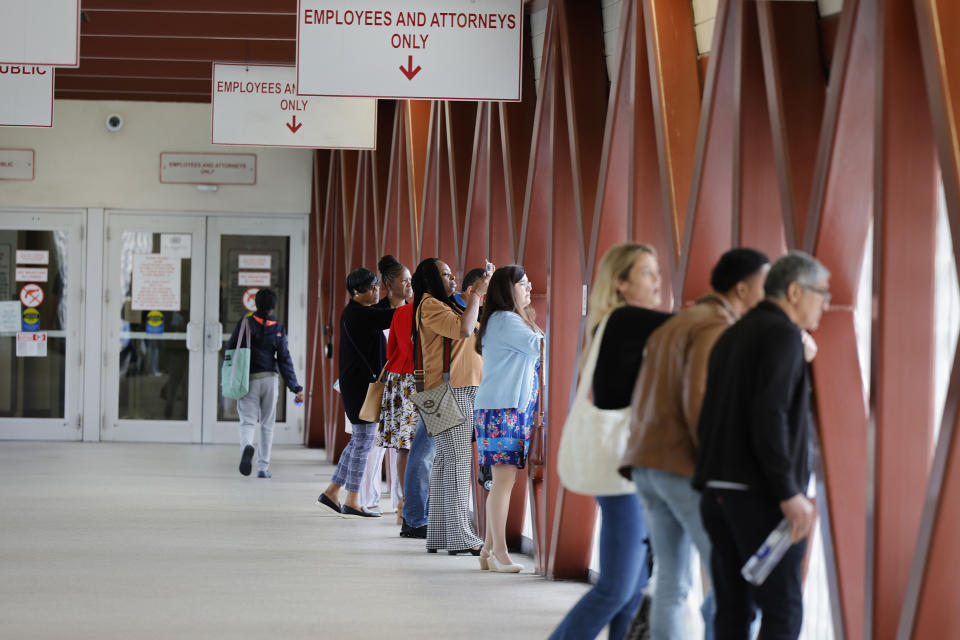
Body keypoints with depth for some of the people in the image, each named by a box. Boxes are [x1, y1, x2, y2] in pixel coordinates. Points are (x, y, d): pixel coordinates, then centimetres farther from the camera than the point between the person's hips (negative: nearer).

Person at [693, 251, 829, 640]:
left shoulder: (731, 337, 18)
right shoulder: (782, 334, -9)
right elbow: (769, 415, -20)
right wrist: (790, 493, -20)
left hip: (719, 491, 8)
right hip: (761, 494, -8)